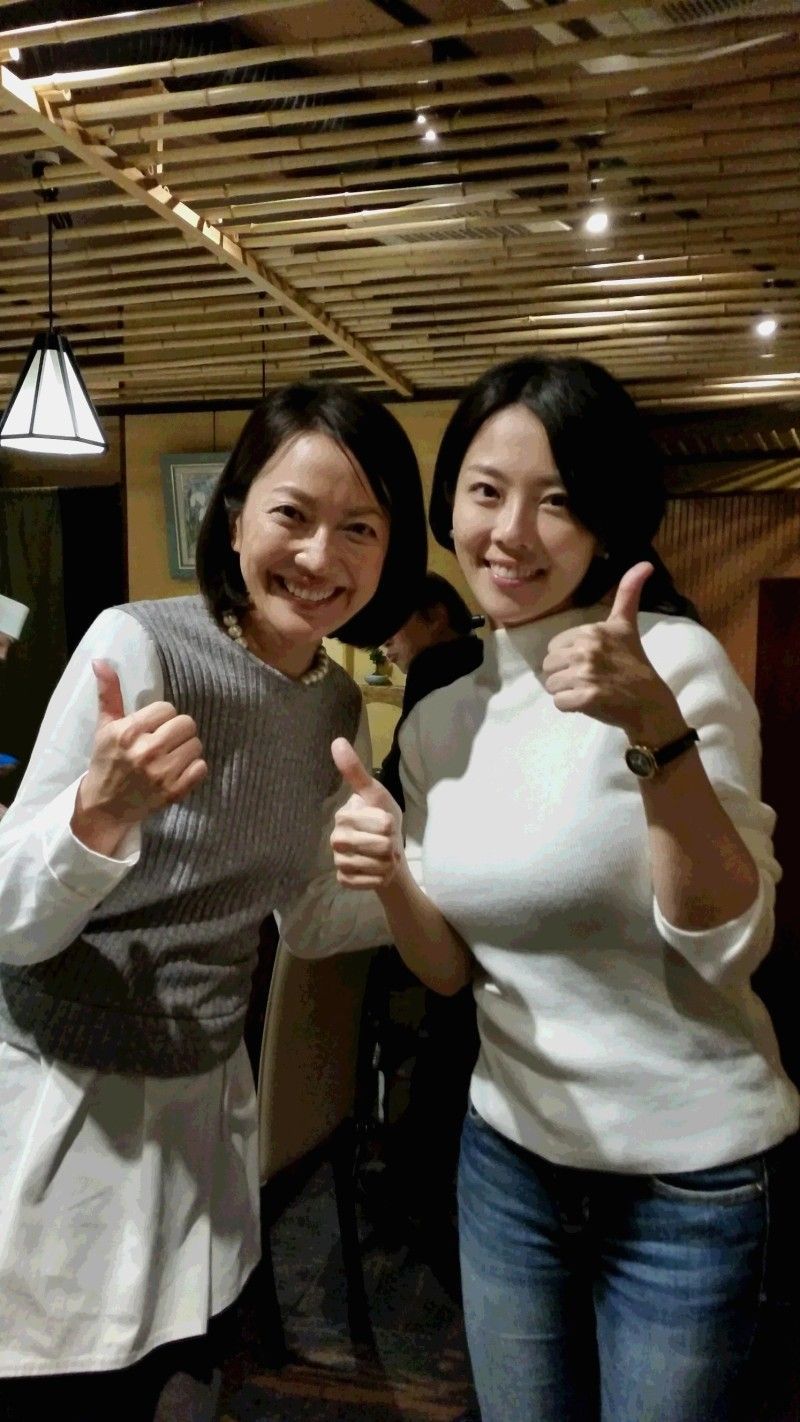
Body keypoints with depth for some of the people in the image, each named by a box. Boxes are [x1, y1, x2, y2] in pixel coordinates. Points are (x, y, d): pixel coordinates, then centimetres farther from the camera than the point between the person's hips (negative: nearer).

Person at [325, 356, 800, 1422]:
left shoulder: (676, 660, -16)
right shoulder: (438, 719, 0)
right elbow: (454, 969, 4)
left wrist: (659, 733, -34)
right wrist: (388, 876, -16)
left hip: (693, 1182, -4)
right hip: (511, 1156, 5)